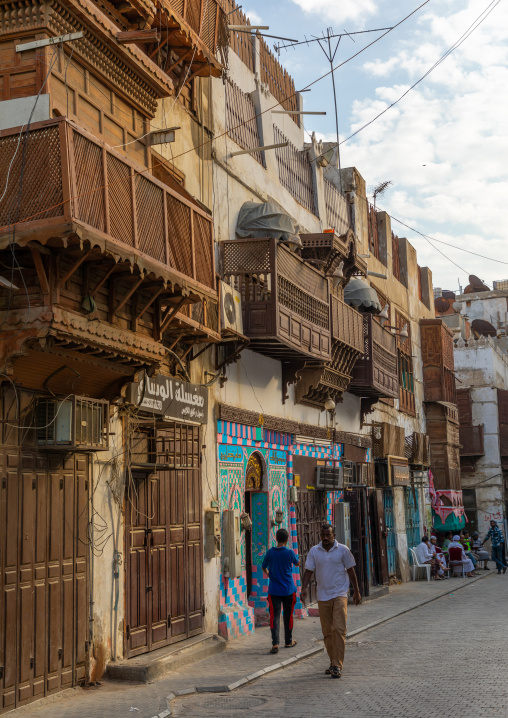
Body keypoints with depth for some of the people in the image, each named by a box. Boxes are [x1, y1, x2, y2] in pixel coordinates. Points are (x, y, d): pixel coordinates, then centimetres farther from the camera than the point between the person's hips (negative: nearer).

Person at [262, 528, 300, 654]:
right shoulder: (290, 552, -8)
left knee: (275, 616, -3)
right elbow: (296, 563, 12)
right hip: (288, 590, 0)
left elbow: (263, 567, 10)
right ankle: (288, 641, 26)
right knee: (288, 615, 14)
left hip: (274, 590, 0)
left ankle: (275, 643, -17)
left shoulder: (270, 552, -4)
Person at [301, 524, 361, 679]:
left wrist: (356, 591, 8)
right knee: (327, 632, 8)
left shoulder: (343, 550, 0)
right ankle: (333, 662, 22)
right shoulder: (314, 551, 4)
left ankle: (337, 666, -10)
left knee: (339, 629, -12)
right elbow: (309, 571, 5)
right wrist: (304, 588, -8)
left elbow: (350, 570, 6)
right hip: (323, 596, 3)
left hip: (340, 594, -3)